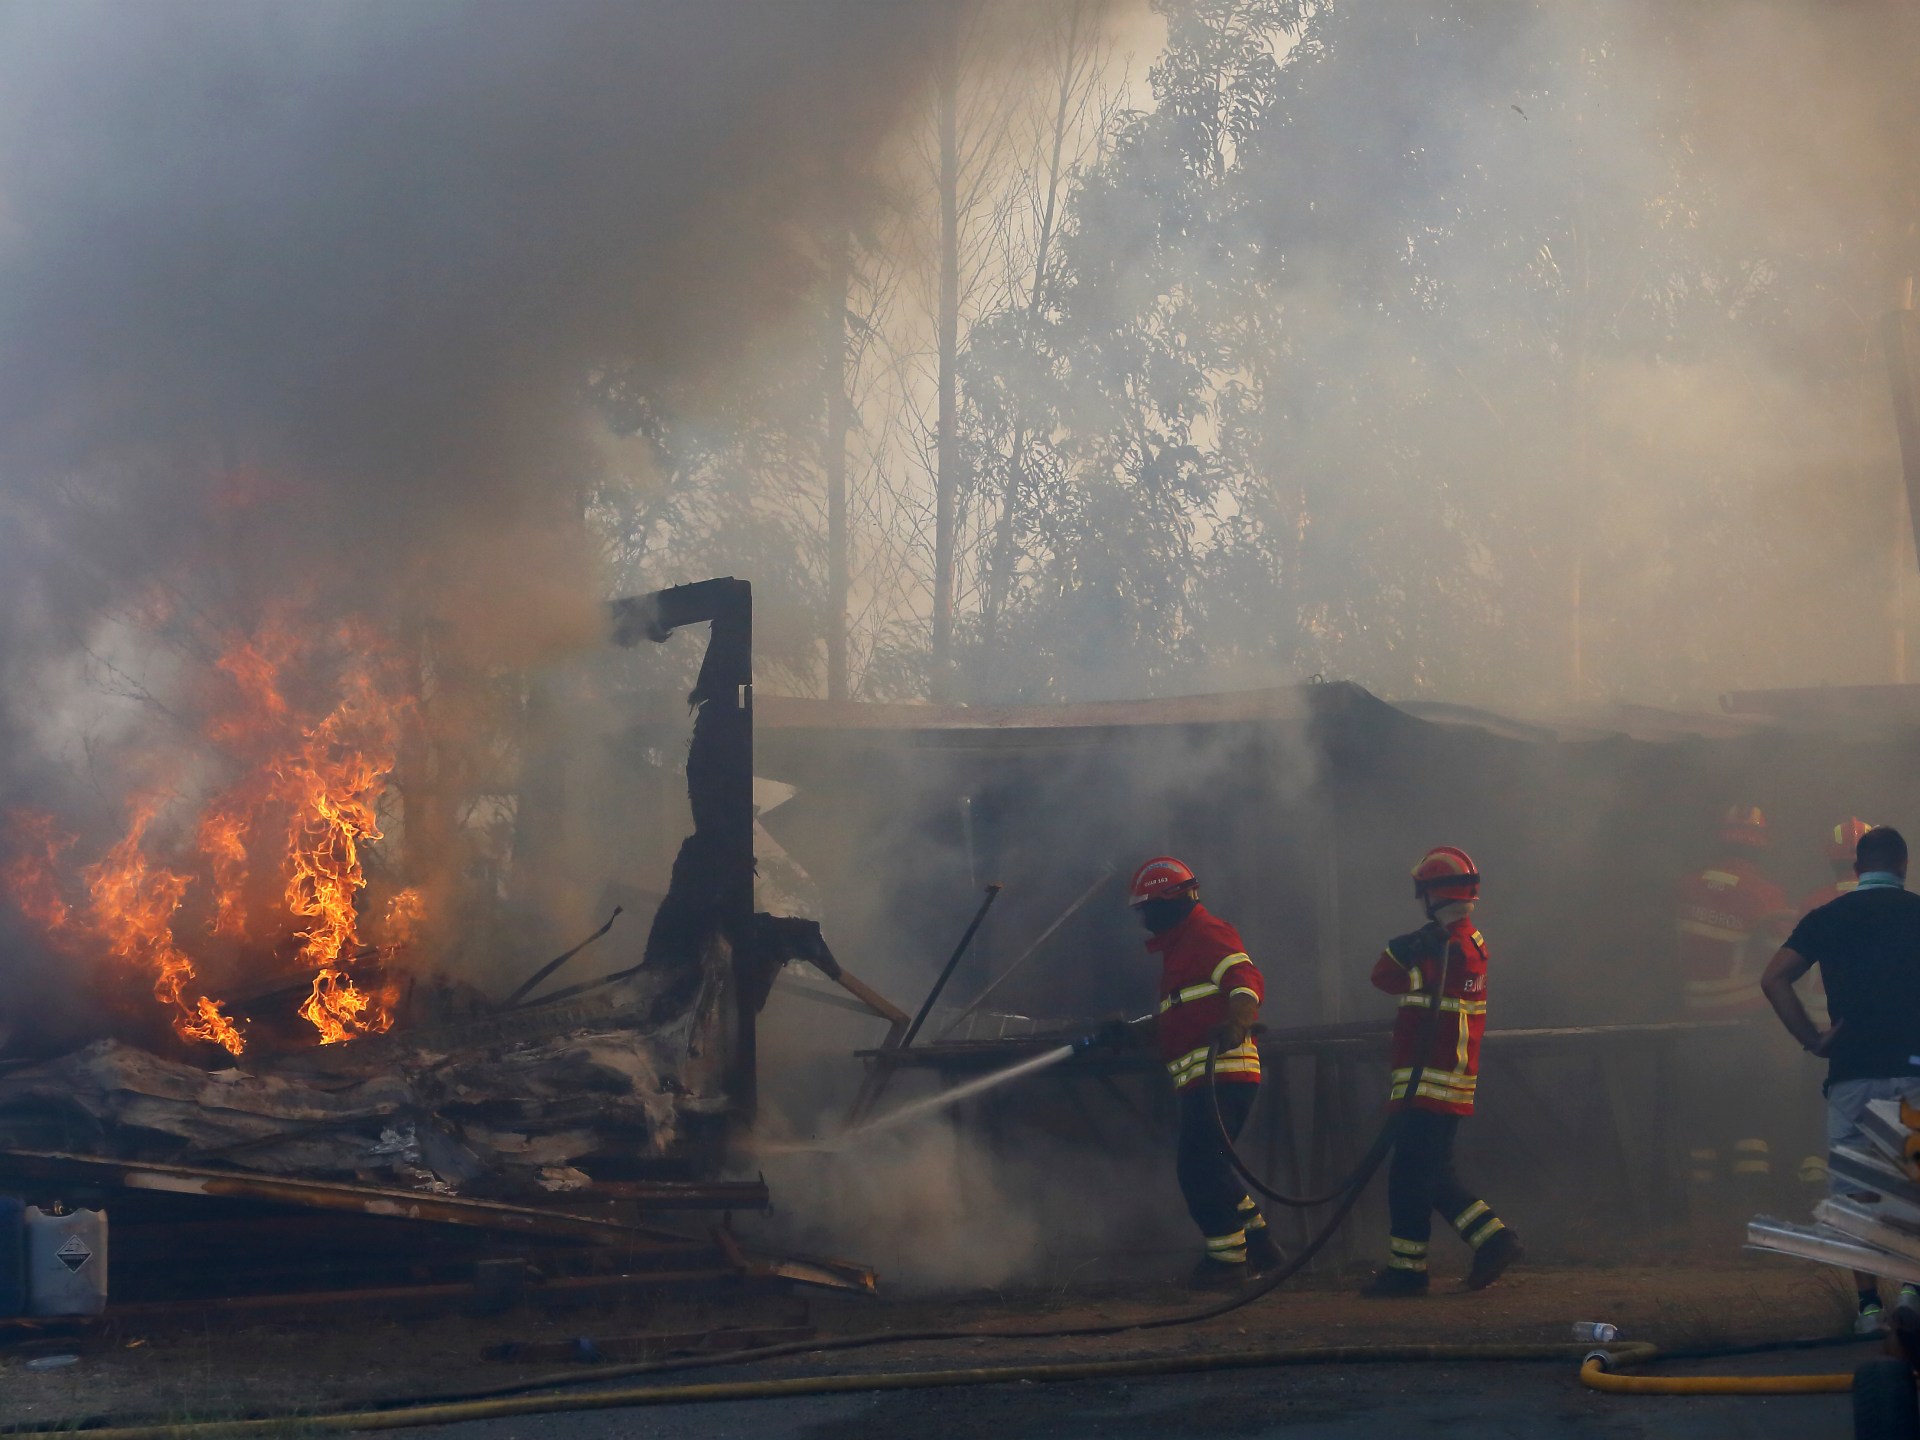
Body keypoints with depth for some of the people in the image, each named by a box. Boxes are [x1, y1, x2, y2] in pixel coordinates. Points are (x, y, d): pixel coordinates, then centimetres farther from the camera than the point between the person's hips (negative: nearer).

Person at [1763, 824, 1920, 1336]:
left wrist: (1813, 1039, 1)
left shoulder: (1828, 917, 6)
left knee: (1855, 1191, 5)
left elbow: (1774, 978, -4)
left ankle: (1868, 1304, 1)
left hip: (1851, 1071, 1)